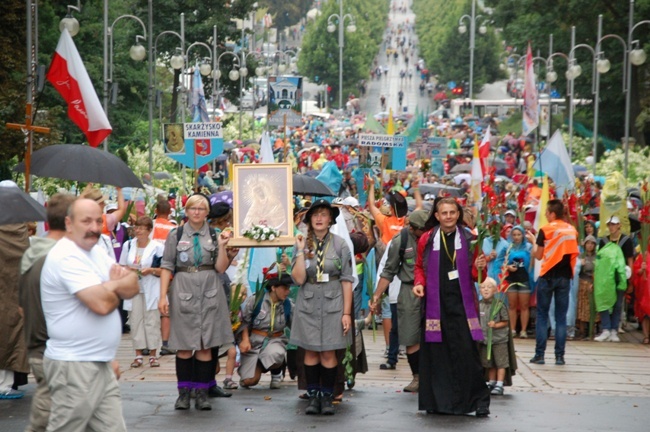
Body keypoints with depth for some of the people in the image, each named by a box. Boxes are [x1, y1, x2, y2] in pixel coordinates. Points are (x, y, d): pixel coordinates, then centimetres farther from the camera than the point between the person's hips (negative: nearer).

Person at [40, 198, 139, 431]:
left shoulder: (94, 250, 13)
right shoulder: (66, 256, -16)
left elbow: (133, 284, 8)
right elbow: (102, 304, -24)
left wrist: (112, 285, -15)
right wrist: (119, 289, -1)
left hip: (101, 364, 9)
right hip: (74, 367, -9)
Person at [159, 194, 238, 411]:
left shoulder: (214, 235, 8)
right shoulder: (176, 235, 5)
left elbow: (221, 268, 3)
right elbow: (167, 267, 2)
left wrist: (222, 246, -10)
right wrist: (163, 296, -5)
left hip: (209, 293, 1)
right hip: (183, 291, -1)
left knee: (205, 345, 1)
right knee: (184, 345, 1)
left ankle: (202, 393, 6)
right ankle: (184, 392, 8)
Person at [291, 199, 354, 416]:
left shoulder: (340, 245, -1)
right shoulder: (302, 244, 2)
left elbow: (347, 281, -1)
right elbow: (298, 279, -7)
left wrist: (347, 313, -5)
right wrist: (301, 251, -13)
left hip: (332, 304, -1)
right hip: (308, 305, 1)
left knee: (328, 353, 1)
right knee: (310, 352, 5)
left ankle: (327, 397, 11)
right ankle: (313, 396, 13)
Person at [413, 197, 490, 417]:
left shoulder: (468, 238, 4)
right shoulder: (427, 239, 6)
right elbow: (420, 266, 16)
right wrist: (419, 283, -2)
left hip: (462, 303, -1)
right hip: (435, 304, 1)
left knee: (466, 351, -7)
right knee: (437, 352, 3)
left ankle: (478, 399, 1)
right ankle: (438, 400, 13)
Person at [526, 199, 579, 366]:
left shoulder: (545, 230, -7)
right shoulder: (572, 230, 5)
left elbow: (538, 255, -3)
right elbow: (574, 254, 11)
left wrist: (533, 241, 12)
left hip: (548, 276, -3)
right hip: (565, 277, 3)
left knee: (542, 315, 5)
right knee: (561, 316, 6)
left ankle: (539, 354, 2)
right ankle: (560, 356, 3)